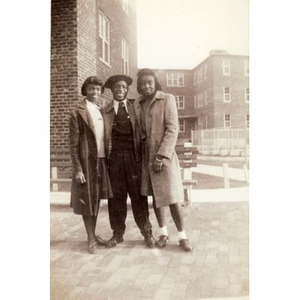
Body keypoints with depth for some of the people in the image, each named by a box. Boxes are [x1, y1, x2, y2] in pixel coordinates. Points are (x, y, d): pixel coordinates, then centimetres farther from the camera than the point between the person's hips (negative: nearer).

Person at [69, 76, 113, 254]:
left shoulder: (101, 112, 13)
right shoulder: (77, 113, -6)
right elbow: (73, 144, -10)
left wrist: (107, 160, 8)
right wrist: (77, 169, -15)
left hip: (101, 161, 6)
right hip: (87, 161, -6)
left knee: (97, 199, 13)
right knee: (87, 200, 2)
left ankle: (94, 234, 27)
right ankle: (91, 239, 14)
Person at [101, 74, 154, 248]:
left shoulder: (135, 107, 8)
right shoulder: (106, 112, 10)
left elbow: (143, 131, 4)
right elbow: (105, 137, 7)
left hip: (134, 156, -1)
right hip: (114, 157, 1)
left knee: (138, 196, 4)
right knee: (116, 196, 7)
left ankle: (147, 232, 17)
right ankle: (117, 233, 21)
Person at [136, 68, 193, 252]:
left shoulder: (167, 99, -4)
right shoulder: (139, 104, 11)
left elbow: (173, 129, -11)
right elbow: (139, 131, 12)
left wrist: (161, 156, -17)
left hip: (164, 156, -5)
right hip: (147, 156, 5)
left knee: (171, 197, -3)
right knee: (155, 197, 10)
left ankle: (182, 236, 12)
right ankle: (163, 233, 25)